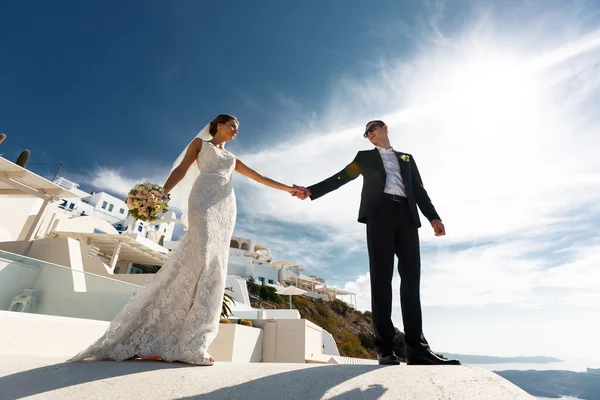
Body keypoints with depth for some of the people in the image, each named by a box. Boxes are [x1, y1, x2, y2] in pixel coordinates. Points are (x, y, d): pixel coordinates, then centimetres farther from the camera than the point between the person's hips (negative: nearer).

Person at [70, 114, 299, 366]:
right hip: (204, 199, -4)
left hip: (226, 207, 5)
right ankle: (188, 345, -20)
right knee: (203, 258, -22)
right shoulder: (200, 143, 21)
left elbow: (259, 177, 29)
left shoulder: (232, 159, 32)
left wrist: (288, 189, 24)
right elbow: (181, 170, 8)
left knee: (214, 265, -9)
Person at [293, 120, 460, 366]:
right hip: (380, 212, -2)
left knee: (411, 277, -5)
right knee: (381, 277, -8)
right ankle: (385, 347, -6)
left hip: (406, 214, 3)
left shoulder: (406, 158, 28)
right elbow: (341, 177, 13)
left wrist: (433, 217, 3)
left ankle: (417, 347, -2)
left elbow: (419, 189, 19)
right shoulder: (365, 157, 23)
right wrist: (311, 190, 0)